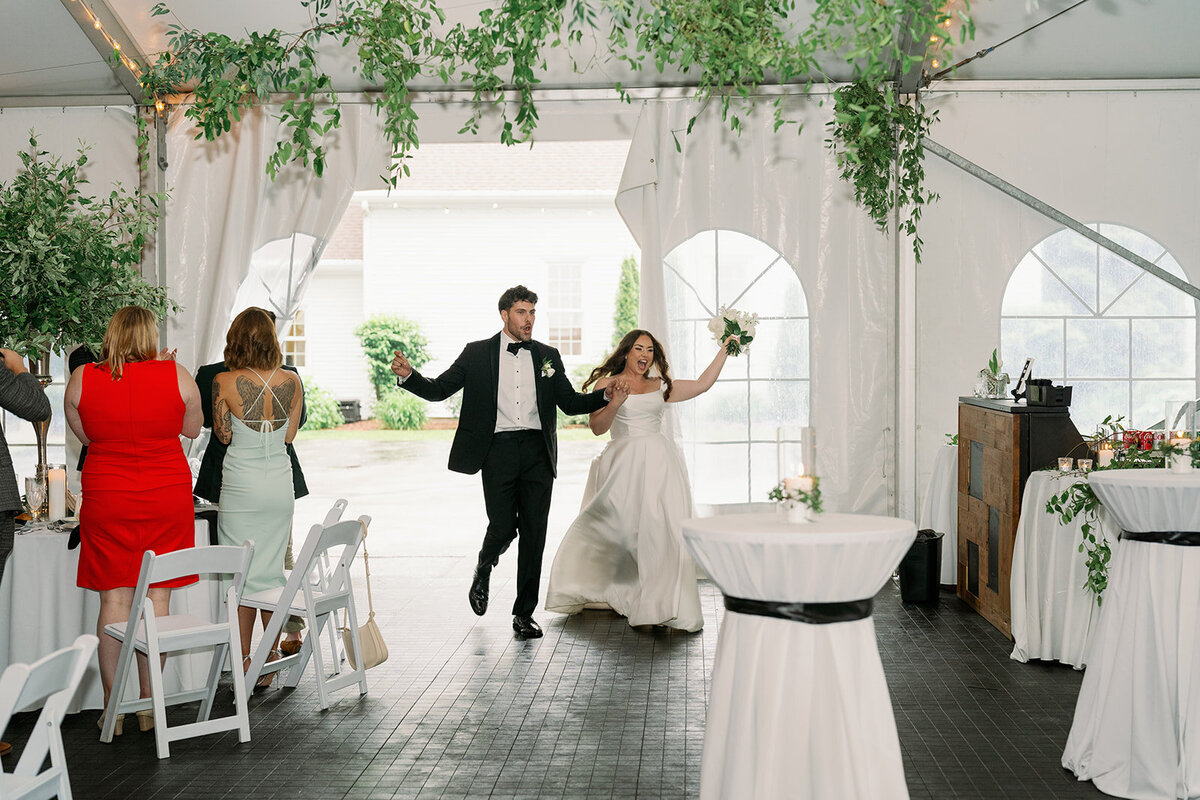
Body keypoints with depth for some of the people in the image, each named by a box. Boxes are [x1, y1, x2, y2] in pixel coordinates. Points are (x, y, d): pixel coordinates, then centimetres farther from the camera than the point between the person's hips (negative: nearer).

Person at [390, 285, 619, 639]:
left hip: (537, 452, 2)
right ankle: (483, 572, 30)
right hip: (499, 450, -2)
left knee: (534, 534, 1)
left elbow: (571, 403, 14)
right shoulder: (477, 353, 7)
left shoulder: (547, 356, 14)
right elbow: (439, 389, 4)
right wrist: (407, 375, -14)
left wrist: (608, 394, -2)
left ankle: (524, 613, 11)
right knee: (502, 528, -6)